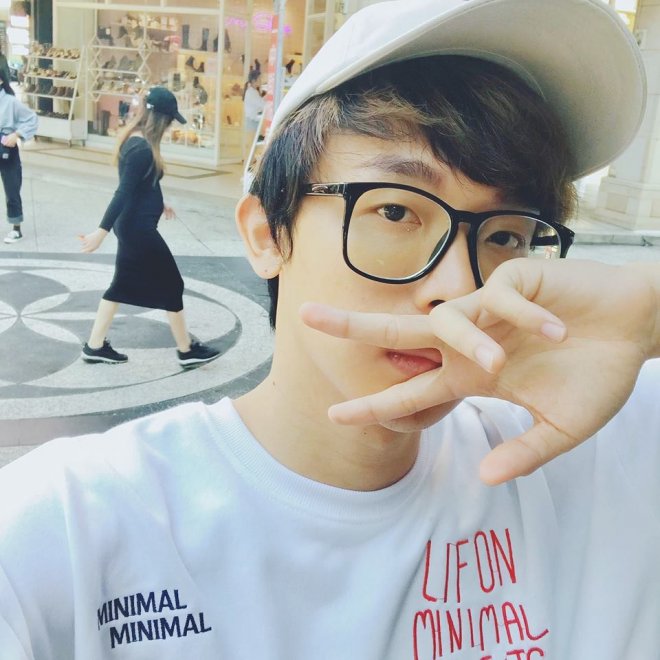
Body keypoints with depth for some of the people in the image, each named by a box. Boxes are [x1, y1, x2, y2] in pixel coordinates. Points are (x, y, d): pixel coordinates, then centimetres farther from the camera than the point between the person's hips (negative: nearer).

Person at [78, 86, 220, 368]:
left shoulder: (133, 140, 7)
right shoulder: (142, 149, -23)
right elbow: (123, 192, -26)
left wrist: (157, 204, 34)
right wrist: (102, 231, -25)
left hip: (132, 224, 10)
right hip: (139, 228, -10)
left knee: (123, 285, 16)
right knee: (171, 284, 3)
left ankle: (95, 346, 23)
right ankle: (187, 350, 15)